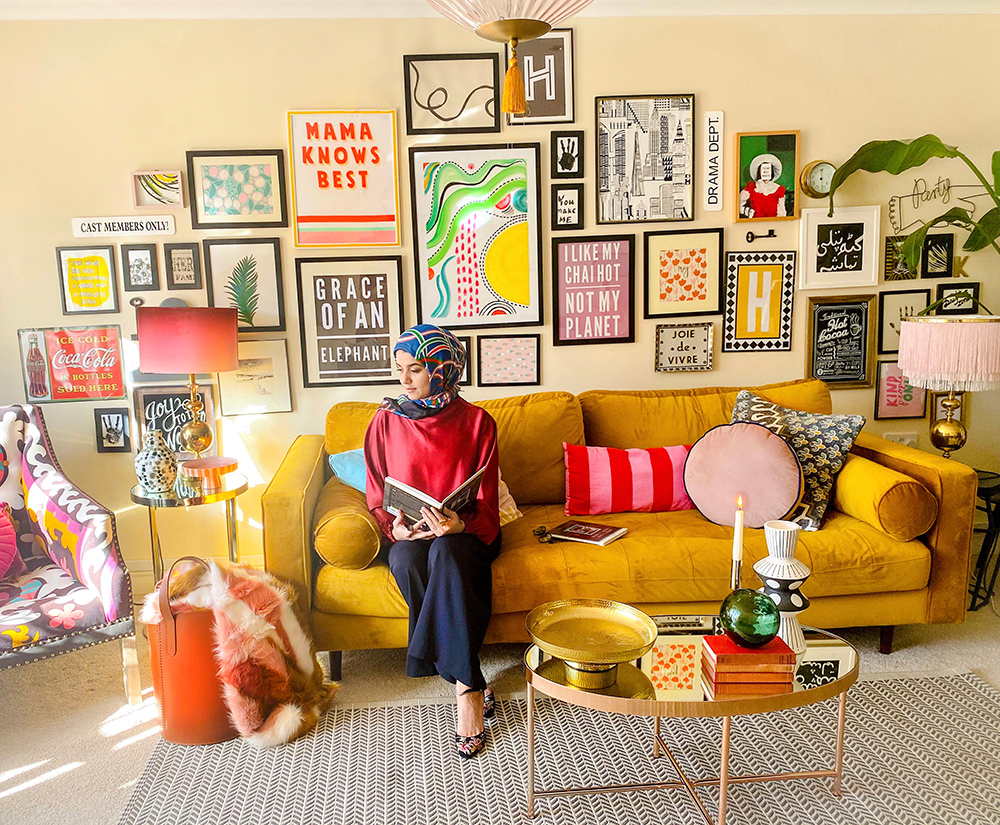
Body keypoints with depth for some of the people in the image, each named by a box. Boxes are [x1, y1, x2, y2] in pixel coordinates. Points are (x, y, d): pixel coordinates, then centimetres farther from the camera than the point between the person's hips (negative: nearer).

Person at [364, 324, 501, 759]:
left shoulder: (476, 422, -4)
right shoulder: (386, 422, 2)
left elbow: (485, 503, -6)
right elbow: (377, 498, 6)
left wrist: (459, 524, -28)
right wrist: (394, 527, -16)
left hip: (465, 532, -2)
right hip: (408, 533, 2)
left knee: (446, 552, -37)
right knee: (405, 561, -33)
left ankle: (463, 684, -33)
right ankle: (470, 685, -23)